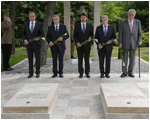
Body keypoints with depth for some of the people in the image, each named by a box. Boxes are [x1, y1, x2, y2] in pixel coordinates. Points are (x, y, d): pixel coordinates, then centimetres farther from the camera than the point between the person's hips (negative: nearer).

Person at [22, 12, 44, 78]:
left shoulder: (39, 24, -1)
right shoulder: (26, 24, 6)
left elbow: (42, 33, 2)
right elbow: (24, 33, 10)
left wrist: (39, 38, -18)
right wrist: (25, 40, -8)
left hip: (36, 43, -2)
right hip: (28, 44, 2)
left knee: (37, 58, 2)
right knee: (30, 59, 6)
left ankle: (37, 73, 11)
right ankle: (31, 73, 14)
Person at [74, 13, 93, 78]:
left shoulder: (89, 25, 6)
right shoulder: (77, 25, 4)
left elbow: (92, 33, 8)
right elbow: (75, 35, 4)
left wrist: (90, 37, -14)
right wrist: (77, 42, -11)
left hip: (87, 44, 0)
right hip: (79, 45, 0)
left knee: (87, 59, 4)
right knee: (80, 59, 2)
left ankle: (87, 73, 13)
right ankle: (81, 73, 10)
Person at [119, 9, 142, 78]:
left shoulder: (138, 22, 5)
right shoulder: (123, 23, 0)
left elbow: (139, 33, 7)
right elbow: (120, 34, -1)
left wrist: (139, 41, -9)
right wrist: (120, 43, -10)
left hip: (134, 44, 2)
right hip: (125, 43, -1)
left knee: (132, 59, 5)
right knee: (124, 59, 0)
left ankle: (130, 72, 17)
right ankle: (124, 72, 11)